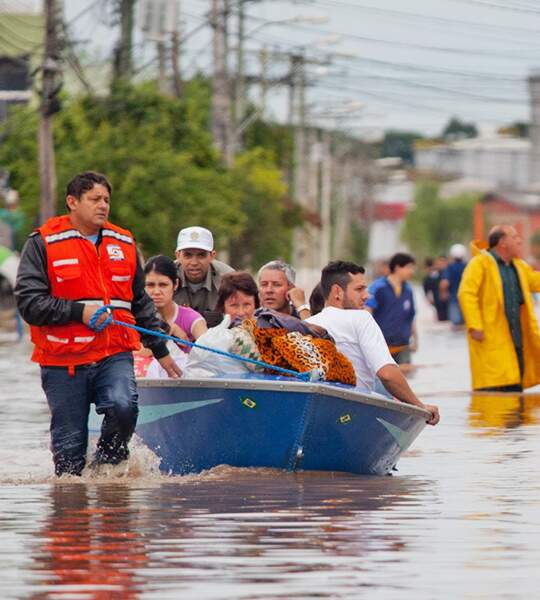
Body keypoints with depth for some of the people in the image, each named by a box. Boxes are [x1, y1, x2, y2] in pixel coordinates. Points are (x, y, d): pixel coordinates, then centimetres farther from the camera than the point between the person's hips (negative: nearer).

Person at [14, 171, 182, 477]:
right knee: (69, 446, -1)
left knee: (123, 406, -26)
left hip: (115, 355, 2)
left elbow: (141, 302, 26)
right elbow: (29, 302, -10)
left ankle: (107, 466, -2)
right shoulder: (43, 244, -1)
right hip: (63, 362, -2)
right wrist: (79, 312, -18)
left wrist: (160, 349, 26)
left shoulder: (123, 243, 15)